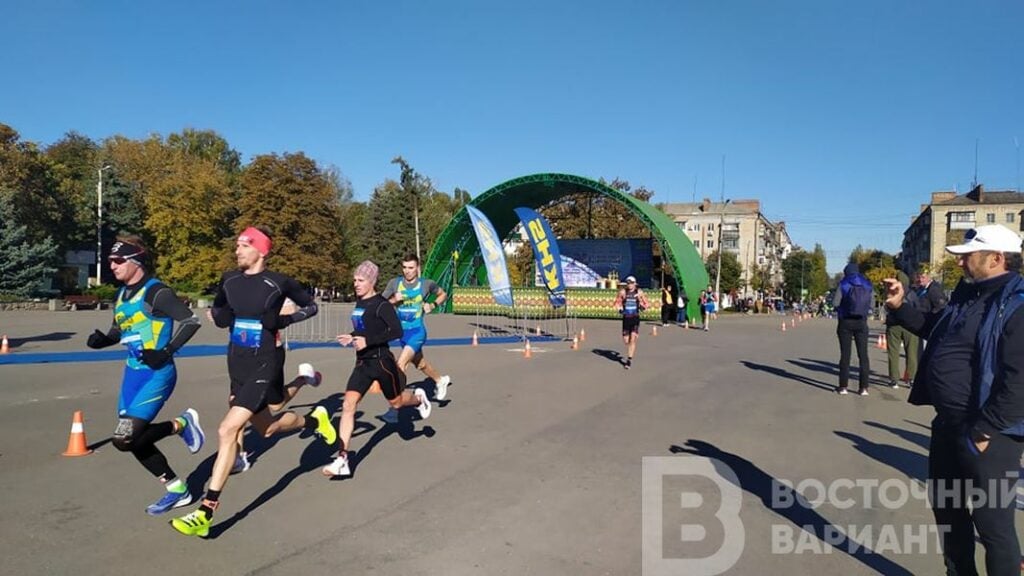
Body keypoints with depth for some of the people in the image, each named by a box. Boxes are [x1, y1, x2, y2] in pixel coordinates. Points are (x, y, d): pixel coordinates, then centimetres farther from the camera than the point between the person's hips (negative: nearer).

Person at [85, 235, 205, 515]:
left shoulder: (156, 292, -14)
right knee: (134, 440, 10)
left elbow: (191, 321, -18)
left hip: (156, 374, -9)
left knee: (124, 439, -15)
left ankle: (181, 424, 7)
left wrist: (166, 353, -22)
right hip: (132, 372, 9)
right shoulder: (122, 294, 11)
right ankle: (176, 490, 23)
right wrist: (102, 340, 2)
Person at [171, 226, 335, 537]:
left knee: (227, 430, -18)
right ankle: (315, 420, 52)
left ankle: (205, 514, -4)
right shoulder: (229, 279, 3)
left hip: (264, 366, -7)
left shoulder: (278, 283, -11)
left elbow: (311, 306, 3)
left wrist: (284, 319, -11)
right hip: (237, 364, 7)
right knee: (266, 428, 22)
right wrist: (220, 316, -2)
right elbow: (217, 309, 20)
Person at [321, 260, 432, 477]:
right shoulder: (359, 303, 9)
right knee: (348, 405, -9)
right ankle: (342, 460, -9)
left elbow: (397, 331, -23)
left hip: (381, 361, -6)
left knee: (395, 402, 14)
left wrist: (367, 341, -26)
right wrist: (352, 337, 8)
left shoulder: (381, 304, -14)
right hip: (362, 363, 6)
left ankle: (418, 397, 50)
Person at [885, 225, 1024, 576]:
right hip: (948, 425, 9)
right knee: (946, 505, 21)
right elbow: (934, 328, 27)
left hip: (987, 435, -9)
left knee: (993, 524, 3)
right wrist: (900, 306, 12)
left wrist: (982, 433, -23)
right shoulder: (967, 295, 8)